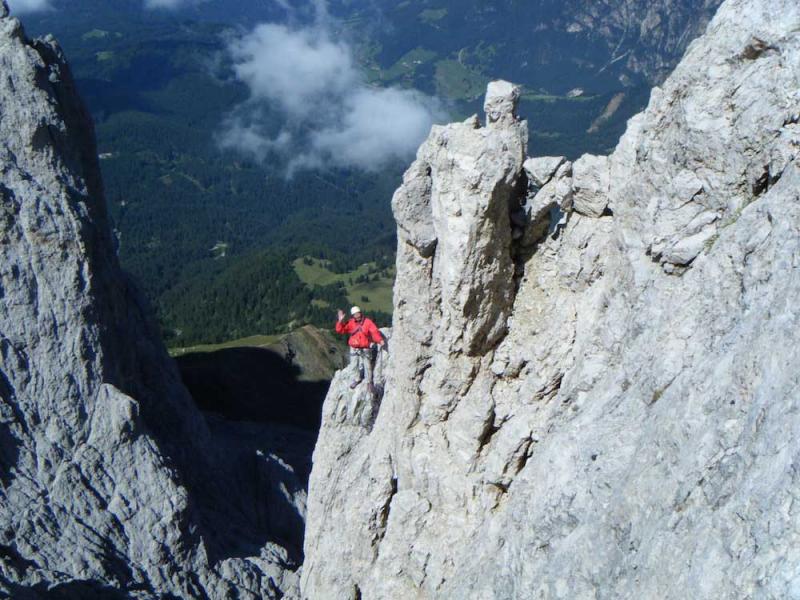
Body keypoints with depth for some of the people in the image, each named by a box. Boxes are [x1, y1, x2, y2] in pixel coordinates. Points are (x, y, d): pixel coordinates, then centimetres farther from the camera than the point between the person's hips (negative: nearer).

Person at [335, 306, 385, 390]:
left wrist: (380, 340, -33)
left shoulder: (368, 322, -8)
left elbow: (375, 332, -17)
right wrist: (340, 321, -15)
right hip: (354, 349, 3)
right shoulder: (350, 323, 0)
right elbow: (340, 330, -1)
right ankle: (358, 379, 33)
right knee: (356, 365, 10)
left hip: (365, 349, -3)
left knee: (368, 366, -3)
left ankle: (371, 382, 13)